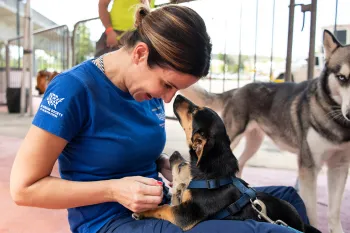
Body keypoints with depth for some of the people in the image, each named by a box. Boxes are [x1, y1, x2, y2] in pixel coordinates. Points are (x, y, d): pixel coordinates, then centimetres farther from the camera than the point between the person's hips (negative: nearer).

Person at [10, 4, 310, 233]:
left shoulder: (150, 89, 2)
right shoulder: (74, 88, -19)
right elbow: (24, 187, -15)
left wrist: (171, 169, -3)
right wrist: (115, 190, -23)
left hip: (159, 207, 7)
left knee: (286, 198, 3)